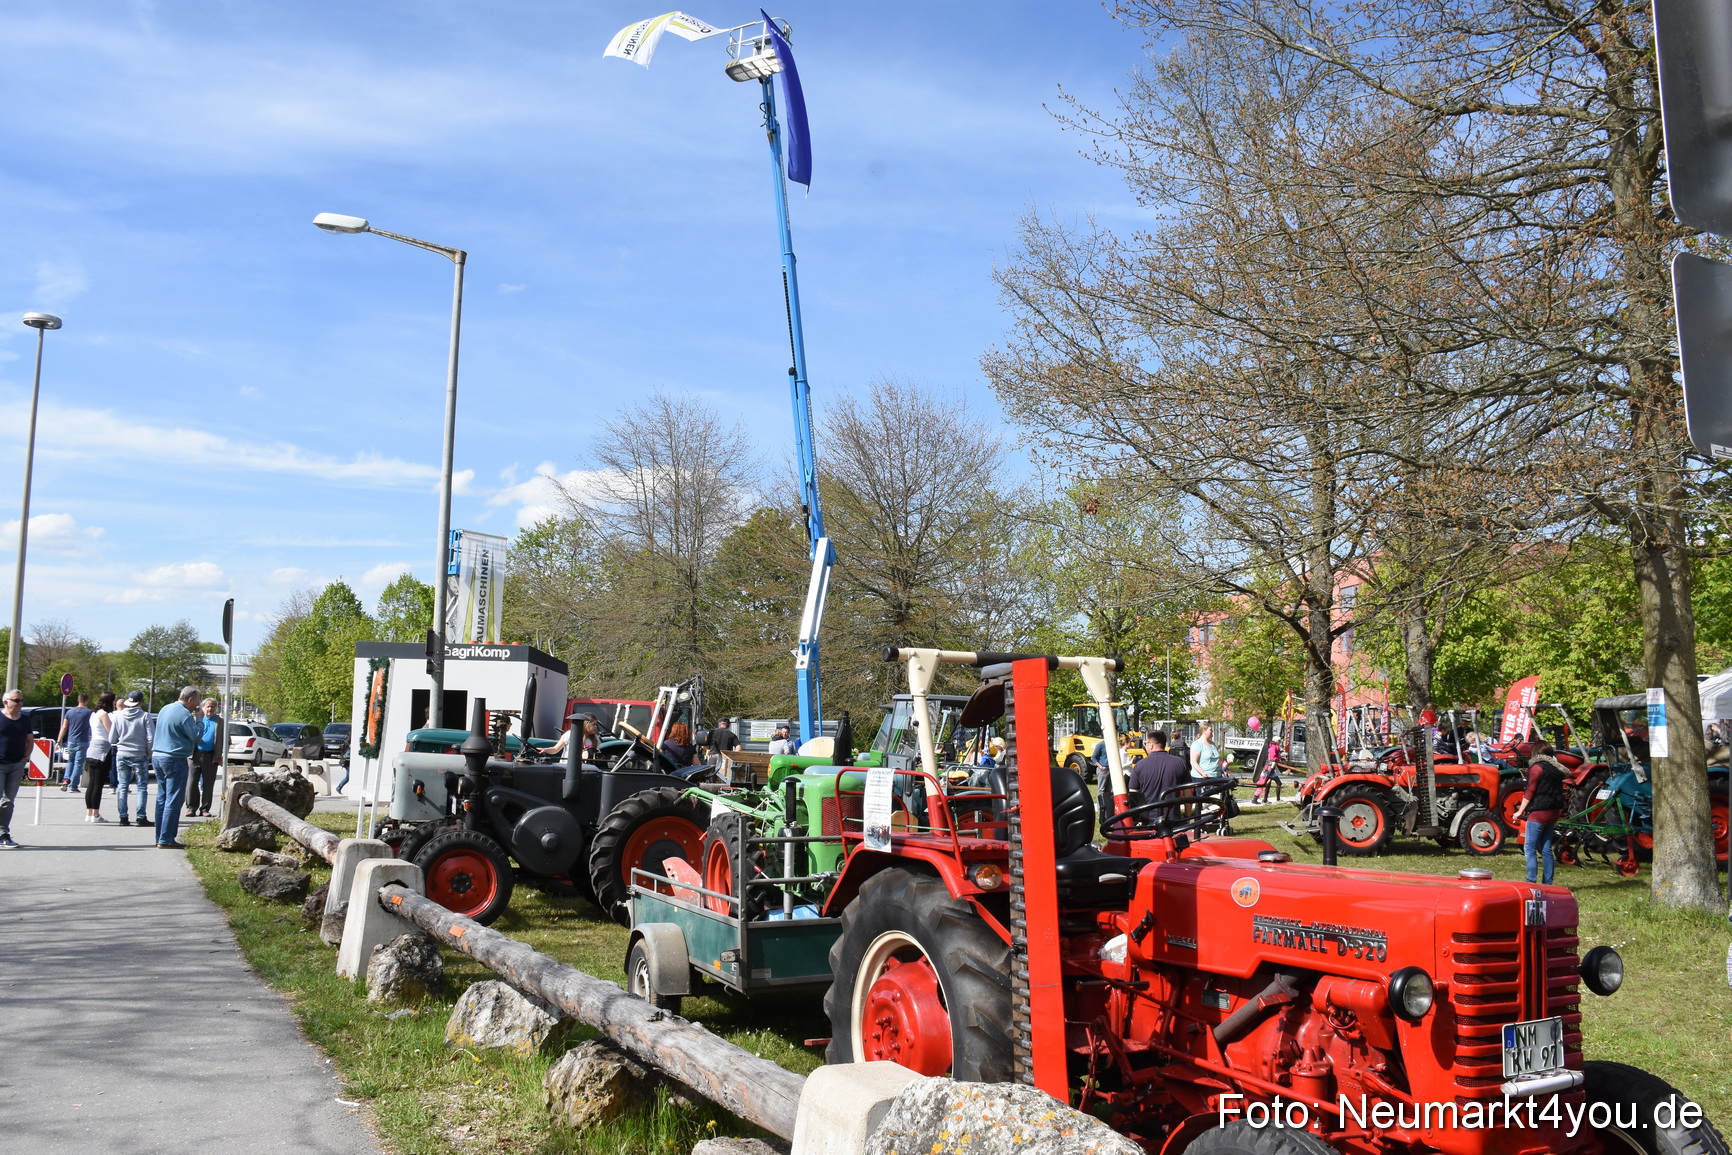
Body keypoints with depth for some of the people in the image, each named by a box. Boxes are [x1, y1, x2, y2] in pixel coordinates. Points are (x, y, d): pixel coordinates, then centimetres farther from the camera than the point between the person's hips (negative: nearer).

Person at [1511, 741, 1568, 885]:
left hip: (1538, 812, -8)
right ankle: (1548, 883, 13)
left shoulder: (1537, 767, -10)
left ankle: (1531, 882, -13)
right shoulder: (1557, 768, 12)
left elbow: (1530, 792, -13)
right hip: (1553, 812, 8)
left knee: (1529, 848, -6)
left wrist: (1520, 811, -10)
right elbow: (1559, 792, 16)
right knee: (1546, 848, 13)